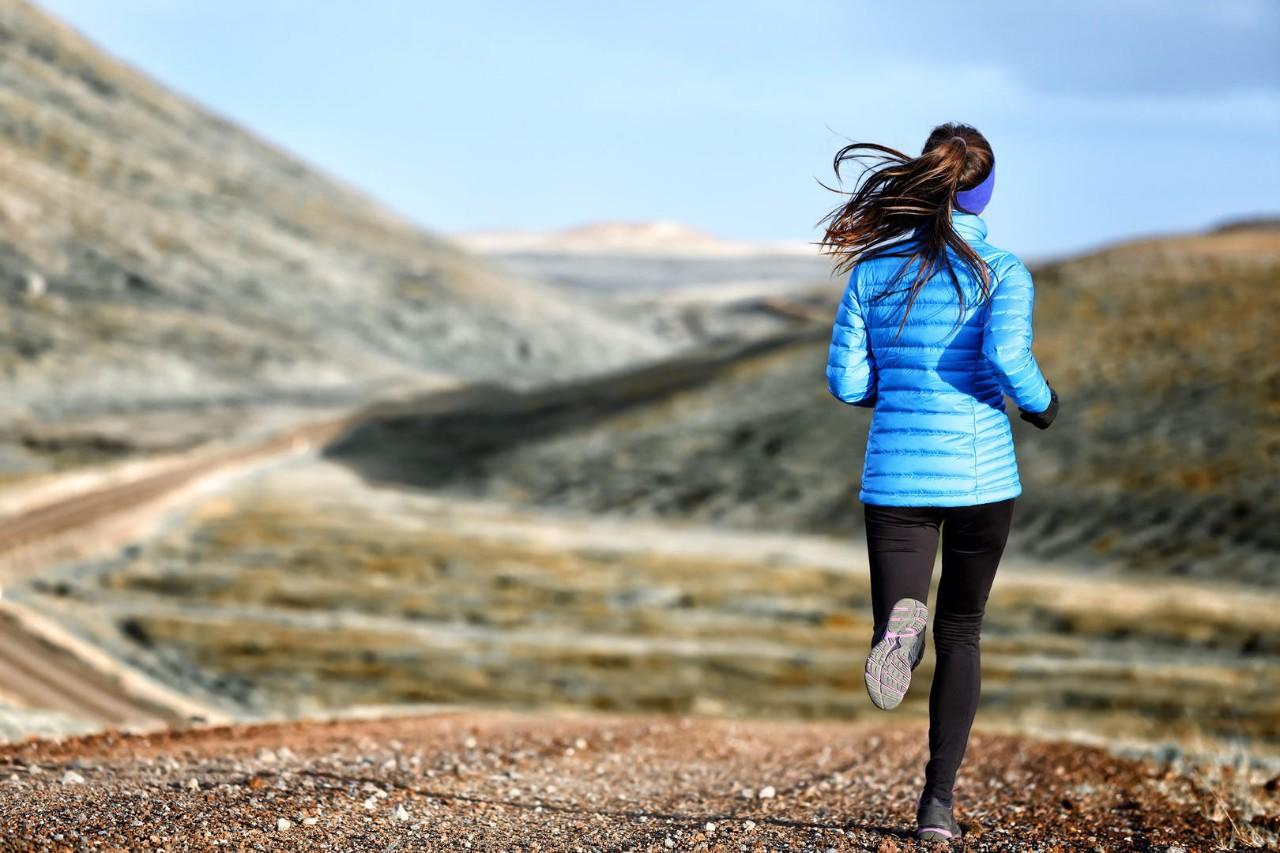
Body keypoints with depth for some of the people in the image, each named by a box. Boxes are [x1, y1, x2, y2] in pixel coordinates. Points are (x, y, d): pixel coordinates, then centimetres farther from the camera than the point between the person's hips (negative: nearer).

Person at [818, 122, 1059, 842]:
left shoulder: (873, 269, 4)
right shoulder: (1002, 270, -4)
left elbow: (847, 382, 2)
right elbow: (1007, 354, -21)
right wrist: (1041, 403, -1)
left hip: (896, 477, 1)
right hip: (982, 473, -1)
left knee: (904, 627, 2)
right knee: (961, 630, 17)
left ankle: (900, 623, -37)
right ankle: (940, 797, 11)